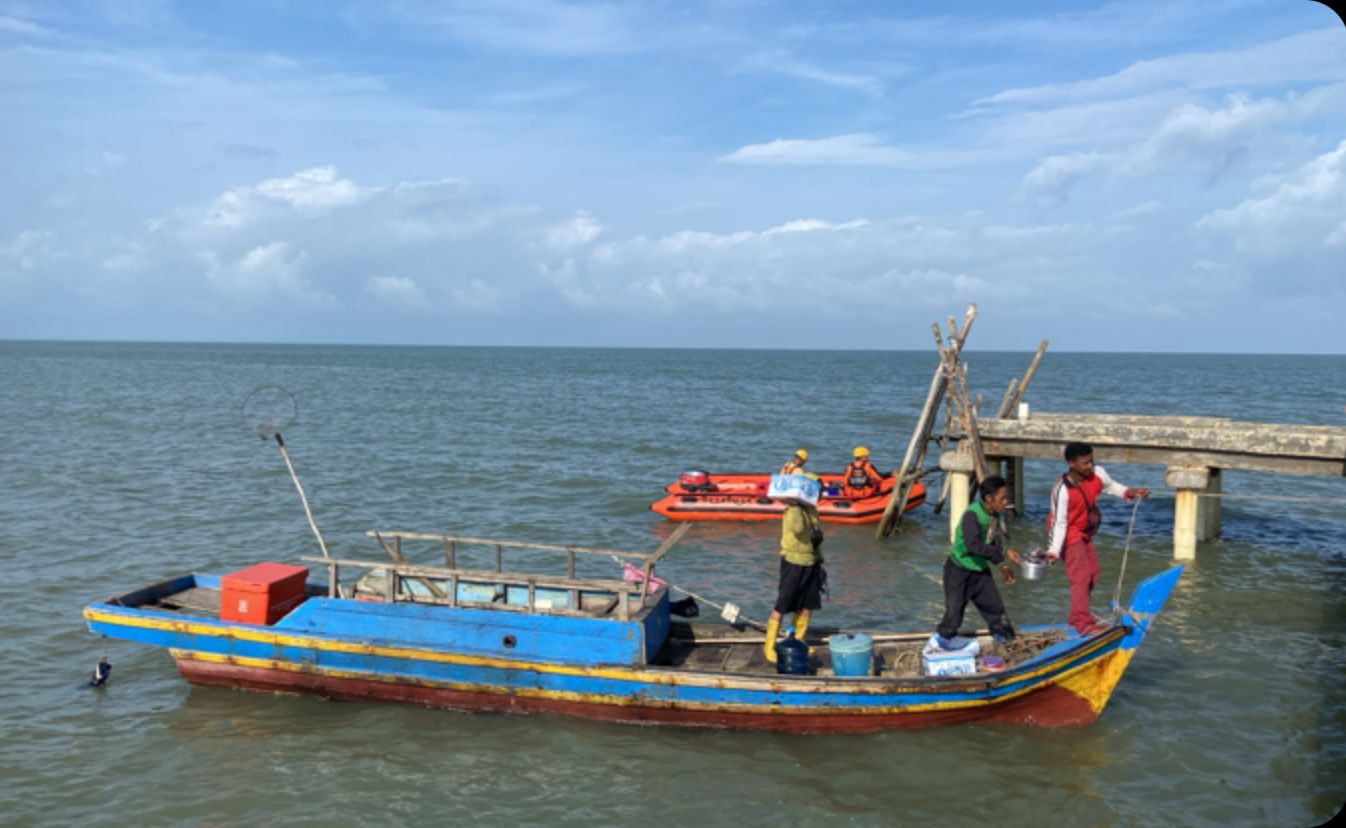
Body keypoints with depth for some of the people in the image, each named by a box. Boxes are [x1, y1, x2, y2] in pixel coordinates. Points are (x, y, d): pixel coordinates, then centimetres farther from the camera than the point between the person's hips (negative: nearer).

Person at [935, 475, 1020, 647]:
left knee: (993, 604, 9)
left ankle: (1003, 634, 25)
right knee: (955, 608, 0)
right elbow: (974, 545, -38)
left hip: (981, 569, 7)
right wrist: (1003, 554, -35)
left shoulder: (996, 516, -4)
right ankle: (944, 636, 20)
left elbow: (995, 542, 9)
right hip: (959, 570, -7)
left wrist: (1003, 566, 2)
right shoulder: (972, 515, -28)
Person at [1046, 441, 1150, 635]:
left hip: (1084, 532, 8)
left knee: (1092, 574, 16)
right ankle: (1084, 624, -10)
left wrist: (1130, 492, -7)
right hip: (1069, 534, -8)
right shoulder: (1062, 490, -32)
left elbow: (1110, 486, 9)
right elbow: (1060, 523, -28)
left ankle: (1076, 617, 29)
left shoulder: (1097, 474, -15)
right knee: (1081, 576, -13)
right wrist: (1054, 551, -32)